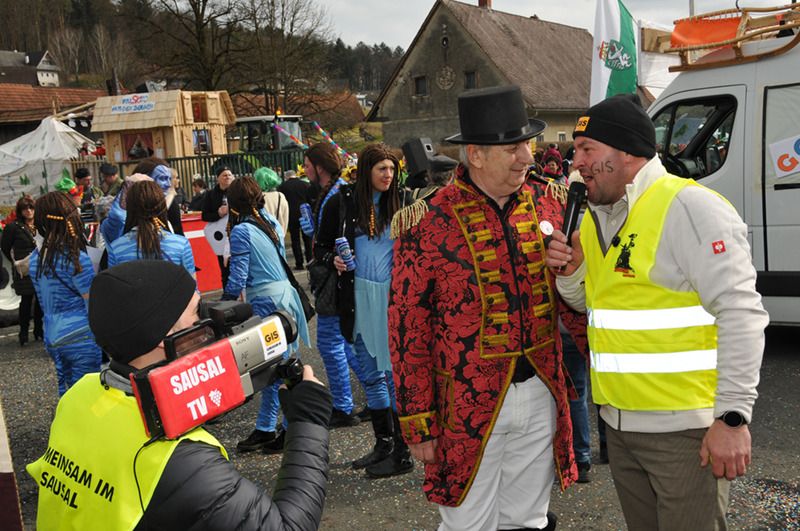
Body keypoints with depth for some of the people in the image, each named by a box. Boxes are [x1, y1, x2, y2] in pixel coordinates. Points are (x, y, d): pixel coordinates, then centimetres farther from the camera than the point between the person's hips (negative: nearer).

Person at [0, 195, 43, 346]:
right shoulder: (13, 227, -4)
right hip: (24, 271, -4)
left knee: (40, 299, 8)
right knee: (26, 300, -2)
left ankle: (39, 329, 21)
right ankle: (24, 332, 7)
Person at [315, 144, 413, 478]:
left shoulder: (399, 202, -2)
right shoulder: (341, 203, 1)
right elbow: (320, 246, 9)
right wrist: (333, 260, -10)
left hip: (393, 296, -3)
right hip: (359, 298, 3)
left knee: (395, 372, 0)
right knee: (371, 375, 13)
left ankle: (402, 453, 9)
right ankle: (383, 444, 28)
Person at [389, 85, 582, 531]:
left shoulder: (545, 205, 1)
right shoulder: (429, 222, -13)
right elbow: (408, 329, -9)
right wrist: (418, 422, -8)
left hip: (541, 394, 5)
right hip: (469, 405, -4)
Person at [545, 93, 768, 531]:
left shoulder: (689, 207, -15)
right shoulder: (596, 217, 9)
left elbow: (741, 313, -19)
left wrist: (732, 417, -21)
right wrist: (570, 273, -2)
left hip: (684, 430, -8)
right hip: (619, 424, 8)